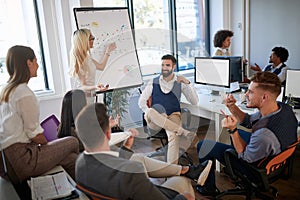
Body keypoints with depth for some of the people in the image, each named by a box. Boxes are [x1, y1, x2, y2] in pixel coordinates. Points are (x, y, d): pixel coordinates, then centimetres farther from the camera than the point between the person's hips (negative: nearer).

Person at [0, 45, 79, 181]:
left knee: (72, 159, 11)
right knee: (72, 142, 2)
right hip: (20, 160, -9)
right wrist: (47, 144, 4)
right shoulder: (24, 93, -19)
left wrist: (44, 144, 12)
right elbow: (34, 133, -16)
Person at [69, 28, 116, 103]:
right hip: (84, 97, -9)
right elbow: (82, 86, -17)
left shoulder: (87, 57, 7)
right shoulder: (80, 60, -20)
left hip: (90, 96, 9)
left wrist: (108, 51, 26)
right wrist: (95, 87, -36)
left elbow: (101, 66, 21)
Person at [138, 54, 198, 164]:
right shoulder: (153, 82, 6)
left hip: (173, 117, 0)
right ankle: (181, 130, -36)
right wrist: (149, 113, -13)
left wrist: (188, 83, -12)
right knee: (151, 112, -36)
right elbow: (141, 101, 6)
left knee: (173, 134, -34)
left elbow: (194, 102, 0)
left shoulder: (180, 83, 6)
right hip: (155, 122, 1)